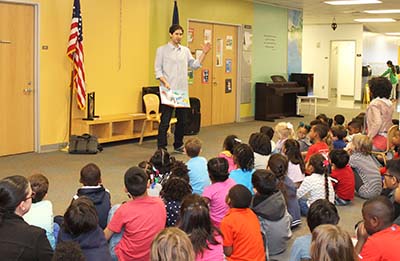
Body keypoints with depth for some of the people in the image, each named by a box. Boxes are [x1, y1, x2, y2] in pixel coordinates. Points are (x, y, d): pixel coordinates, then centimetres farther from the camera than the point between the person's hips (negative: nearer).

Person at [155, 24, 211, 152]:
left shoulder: (185, 50, 13)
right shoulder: (162, 50, -1)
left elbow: (195, 65, 15)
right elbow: (158, 70, -5)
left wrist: (204, 53, 5)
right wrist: (165, 83, -19)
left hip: (182, 90, 5)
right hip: (168, 90, -5)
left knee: (182, 120, 10)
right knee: (165, 120, -5)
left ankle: (178, 145, 22)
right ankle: (162, 147, -1)